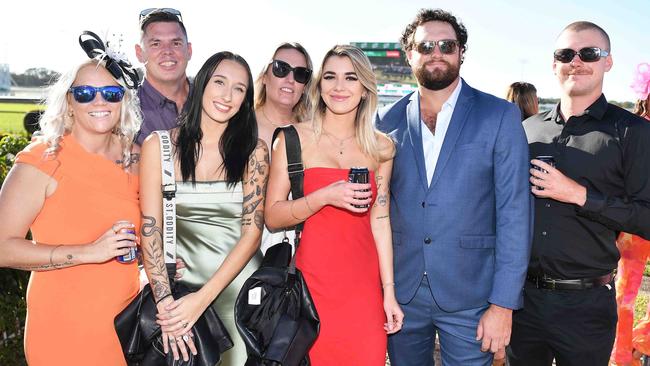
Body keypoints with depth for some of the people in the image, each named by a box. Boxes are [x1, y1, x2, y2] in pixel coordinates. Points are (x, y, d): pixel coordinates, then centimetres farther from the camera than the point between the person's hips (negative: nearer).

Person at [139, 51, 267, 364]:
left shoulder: (254, 151, -4)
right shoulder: (158, 146, -5)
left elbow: (252, 232, -8)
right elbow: (150, 229, -7)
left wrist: (203, 298, -16)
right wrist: (165, 301, -16)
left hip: (239, 282, 0)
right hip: (181, 281, 0)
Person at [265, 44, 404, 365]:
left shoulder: (381, 147, 6)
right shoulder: (294, 139, -3)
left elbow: (379, 220, 7)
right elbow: (272, 217, -4)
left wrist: (389, 292, 5)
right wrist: (325, 196, -19)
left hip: (364, 288, 3)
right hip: (313, 281, -2)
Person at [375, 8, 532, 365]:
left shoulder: (501, 116, -4)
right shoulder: (388, 120, 2)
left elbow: (514, 213, -7)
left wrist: (503, 303, -10)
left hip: (469, 297, -2)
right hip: (401, 293, 2)